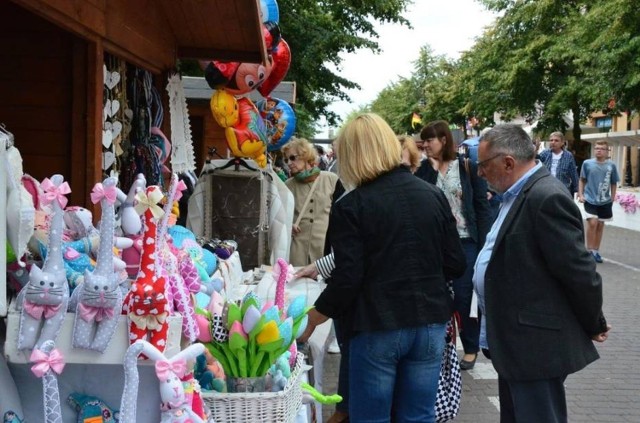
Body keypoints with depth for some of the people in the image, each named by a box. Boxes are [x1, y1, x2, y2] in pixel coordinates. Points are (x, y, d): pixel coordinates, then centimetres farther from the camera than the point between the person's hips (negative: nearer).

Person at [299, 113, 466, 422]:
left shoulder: (351, 206, -10)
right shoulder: (433, 195, 4)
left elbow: (347, 280, -14)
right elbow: (456, 265, 5)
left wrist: (308, 321, 1)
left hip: (376, 328, -4)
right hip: (429, 323, 5)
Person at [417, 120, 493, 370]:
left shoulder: (467, 166, -3)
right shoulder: (425, 170, 4)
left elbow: (482, 206, -3)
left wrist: (485, 243, -8)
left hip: (465, 242, -3)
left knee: (462, 296, 0)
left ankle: (471, 348, 18)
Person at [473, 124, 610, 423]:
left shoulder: (547, 198, -21)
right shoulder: (518, 194, 12)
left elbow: (578, 271, -19)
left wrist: (593, 325, -7)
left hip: (536, 343, -10)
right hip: (517, 341, 10)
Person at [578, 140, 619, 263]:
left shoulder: (611, 165, -2)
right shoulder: (587, 163, -5)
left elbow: (613, 183, 7)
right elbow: (582, 180, 5)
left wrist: (612, 199, 7)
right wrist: (580, 195, -3)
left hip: (605, 201, 2)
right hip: (590, 199, -2)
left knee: (600, 225, 10)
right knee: (592, 223, -13)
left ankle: (596, 251, 22)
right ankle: (590, 251, 0)